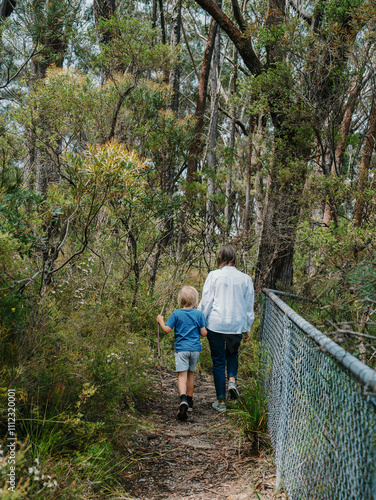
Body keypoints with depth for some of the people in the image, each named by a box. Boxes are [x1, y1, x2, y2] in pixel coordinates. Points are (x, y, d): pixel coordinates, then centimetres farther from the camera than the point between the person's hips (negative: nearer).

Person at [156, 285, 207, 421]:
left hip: (181, 349, -2)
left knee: (182, 375, -9)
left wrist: (161, 321, 15)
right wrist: (207, 329, 22)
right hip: (195, 349, 2)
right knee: (190, 373, 18)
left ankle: (183, 399, -32)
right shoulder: (199, 314, 0)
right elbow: (203, 333, -1)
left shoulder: (176, 314, -3)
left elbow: (167, 329, -3)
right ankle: (190, 402, 28)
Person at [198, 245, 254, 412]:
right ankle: (232, 379, 2)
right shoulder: (245, 279, 3)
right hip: (236, 325, 2)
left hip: (216, 324, -2)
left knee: (218, 361, 7)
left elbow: (206, 302, -5)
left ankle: (221, 401, 11)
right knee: (232, 353, 27)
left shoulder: (214, 276, -5)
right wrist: (246, 329, 18)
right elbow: (249, 306, 9)